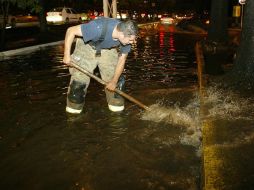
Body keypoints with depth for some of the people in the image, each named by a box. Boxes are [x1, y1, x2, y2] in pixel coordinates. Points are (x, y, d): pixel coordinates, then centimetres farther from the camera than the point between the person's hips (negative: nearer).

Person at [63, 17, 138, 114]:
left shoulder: (126, 37, -26)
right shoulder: (99, 28, -42)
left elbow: (122, 59, -11)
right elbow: (71, 31, -31)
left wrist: (114, 81, -9)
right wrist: (67, 54, -28)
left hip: (108, 49, 4)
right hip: (87, 46, -4)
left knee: (114, 76, -3)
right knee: (79, 76, -9)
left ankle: (116, 104, 15)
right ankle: (74, 107, 8)